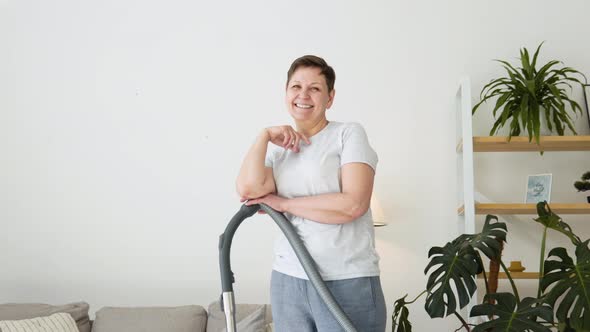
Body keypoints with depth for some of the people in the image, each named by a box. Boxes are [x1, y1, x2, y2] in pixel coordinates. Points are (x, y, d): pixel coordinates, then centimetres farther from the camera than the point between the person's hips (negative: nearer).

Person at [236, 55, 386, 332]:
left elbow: (353, 204, -14)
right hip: (287, 280, 4)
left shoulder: (349, 134, 0)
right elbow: (248, 189, -5)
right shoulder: (278, 148, 14)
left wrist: (284, 203, -7)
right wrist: (265, 136, -2)